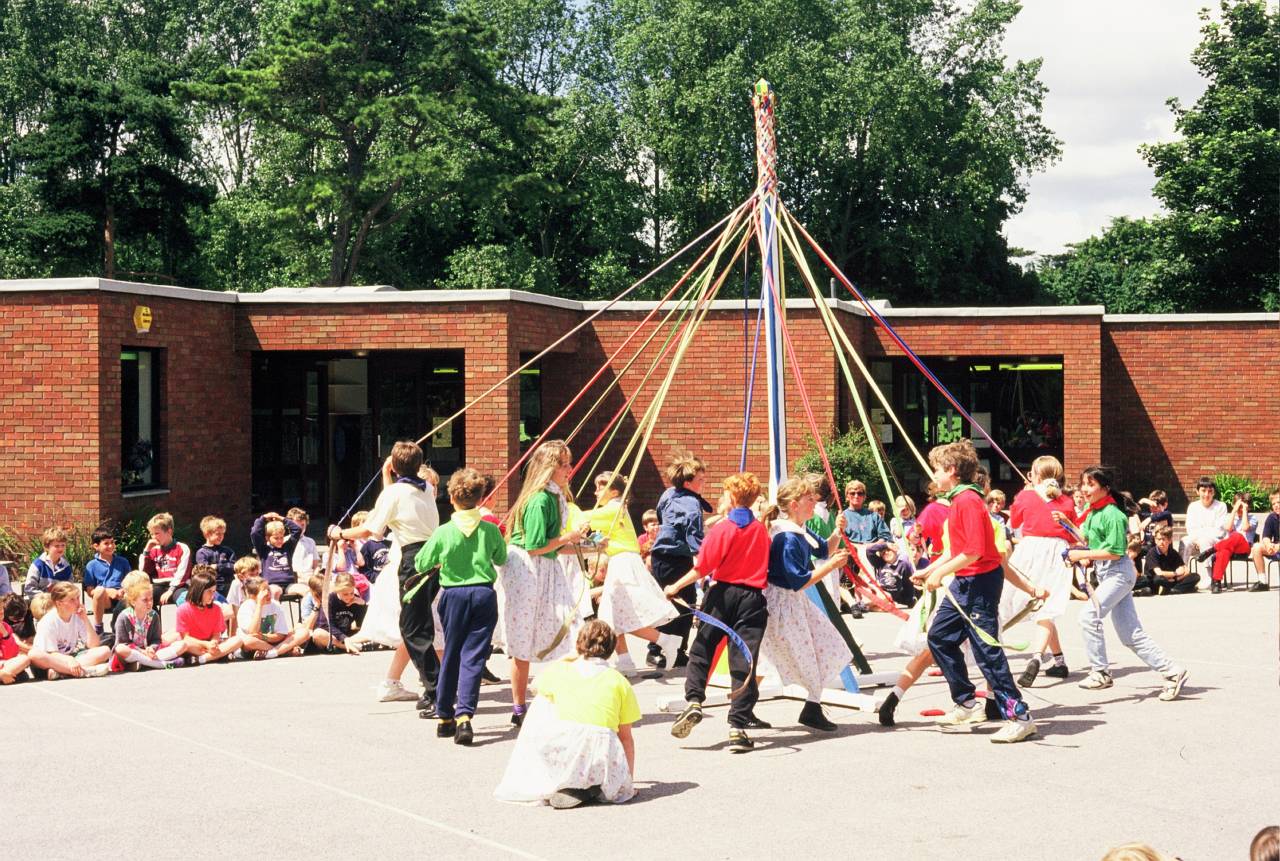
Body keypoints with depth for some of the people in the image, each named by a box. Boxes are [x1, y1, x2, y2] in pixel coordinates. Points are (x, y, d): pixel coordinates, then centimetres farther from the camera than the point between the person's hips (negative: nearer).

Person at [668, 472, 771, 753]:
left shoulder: (721, 529, -7)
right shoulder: (761, 530, 6)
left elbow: (703, 568, -9)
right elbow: (764, 565, 14)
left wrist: (676, 587, 0)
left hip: (723, 593, -2)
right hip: (752, 598, 2)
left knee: (702, 649, 13)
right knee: (744, 661, 0)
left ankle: (694, 701, -5)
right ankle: (738, 726, -4)